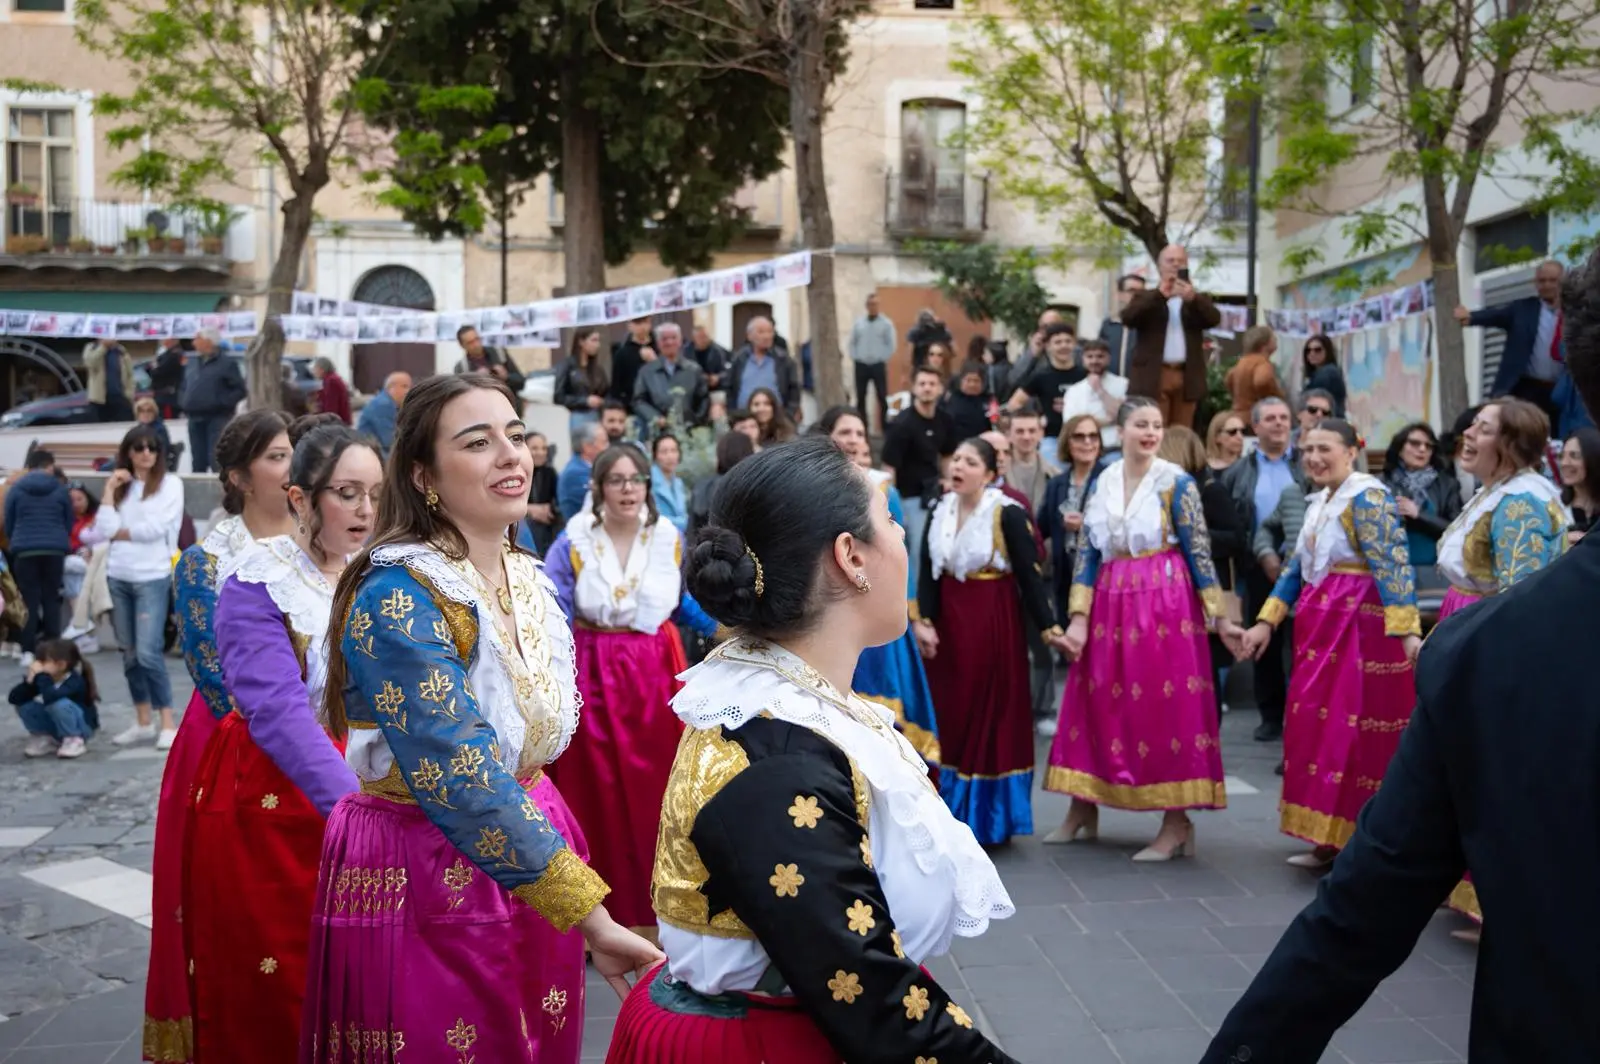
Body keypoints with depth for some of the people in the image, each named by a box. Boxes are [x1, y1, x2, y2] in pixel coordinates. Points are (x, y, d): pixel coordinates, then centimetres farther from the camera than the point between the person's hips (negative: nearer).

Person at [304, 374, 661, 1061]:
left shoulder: (530, 579, 5)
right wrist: (592, 915, -28)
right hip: (422, 882, -7)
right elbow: (462, 782, -27)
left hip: (532, 863, 7)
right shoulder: (398, 595, -20)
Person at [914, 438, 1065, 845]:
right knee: (949, 713, 10)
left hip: (993, 619, -5)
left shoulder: (1008, 514, -11)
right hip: (948, 617, 5)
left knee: (992, 713, 3)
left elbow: (1029, 573, -11)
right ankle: (952, 815, 22)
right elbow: (928, 572, 3)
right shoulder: (939, 511, 5)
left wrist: (1048, 626, -14)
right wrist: (923, 621, -9)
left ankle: (987, 818, 14)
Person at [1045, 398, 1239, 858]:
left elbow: (1199, 552, -4)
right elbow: (1086, 553, 7)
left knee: (1166, 706, -3)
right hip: (1111, 602, 5)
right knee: (1097, 703, 9)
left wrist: (1218, 615, -5)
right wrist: (1079, 618, 0)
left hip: (1164, 602, -4)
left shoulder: (1177, 482, -4)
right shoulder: (1102, 483, 8)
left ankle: (1177, 823, 5)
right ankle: (1083, 807, 23)